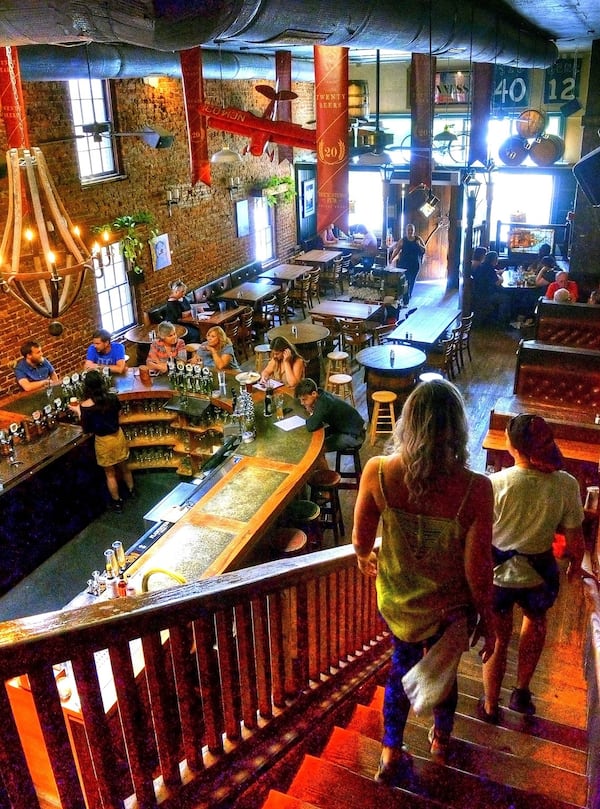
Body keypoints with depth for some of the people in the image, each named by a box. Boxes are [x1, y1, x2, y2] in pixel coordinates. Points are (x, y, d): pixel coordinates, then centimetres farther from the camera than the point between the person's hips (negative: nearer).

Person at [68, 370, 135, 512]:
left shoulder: (86, 406, -23)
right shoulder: (113, 398, -14)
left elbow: (86, 429, -11)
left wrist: (78, 412, 2)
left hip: (103, 441, -3)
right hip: (118, 436, 3)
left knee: (110, 474, 17)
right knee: (124, 467, 26)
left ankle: (117, 502, 31)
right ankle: (131, 490, 48)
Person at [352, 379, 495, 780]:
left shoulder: (377, 472, -25)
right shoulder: (475, 489, -30)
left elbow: (361, 540, -10)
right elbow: (478, 569, -20)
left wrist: (364, 558, 14)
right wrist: (488, 620, -2)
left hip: (396, 600, 1)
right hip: (449, 609, -1)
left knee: (403, 664, 30)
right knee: (444, 671, 29)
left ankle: (391, 752, 46)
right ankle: (441, 738, 58)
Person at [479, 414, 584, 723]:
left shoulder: (496, 483, -24)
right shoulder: (566, 485, -19)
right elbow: (575, 540, -9)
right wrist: (576, 564, 13)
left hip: (497, 573, -1)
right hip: (538, 574, 1)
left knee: (497, 638, 20)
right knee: (535, 621, 33)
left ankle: (490, 707, 40)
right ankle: (521, 692, 40)